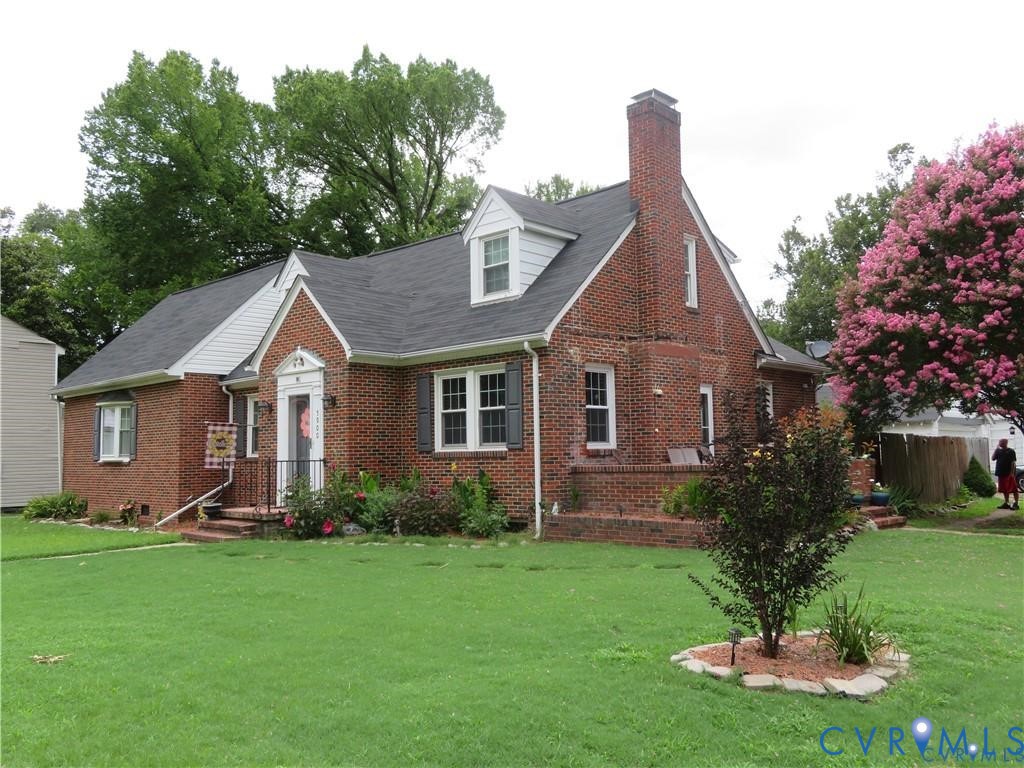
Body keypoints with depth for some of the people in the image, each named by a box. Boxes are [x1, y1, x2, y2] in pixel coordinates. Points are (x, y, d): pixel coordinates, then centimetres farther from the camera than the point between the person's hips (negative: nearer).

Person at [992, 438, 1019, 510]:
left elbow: (1013, 462, -10)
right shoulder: (998, 451, 12)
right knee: (1005, 490, 13)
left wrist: (1012, 473, -18)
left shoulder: (1011, 451, -6)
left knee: (1013, 489, -2)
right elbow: (993, 458, 5)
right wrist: (996, 449, 1)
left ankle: (1016, 504, 0)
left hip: (1009, 474, -6)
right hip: (1001, 474, 7)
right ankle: (1006, 503, 20)